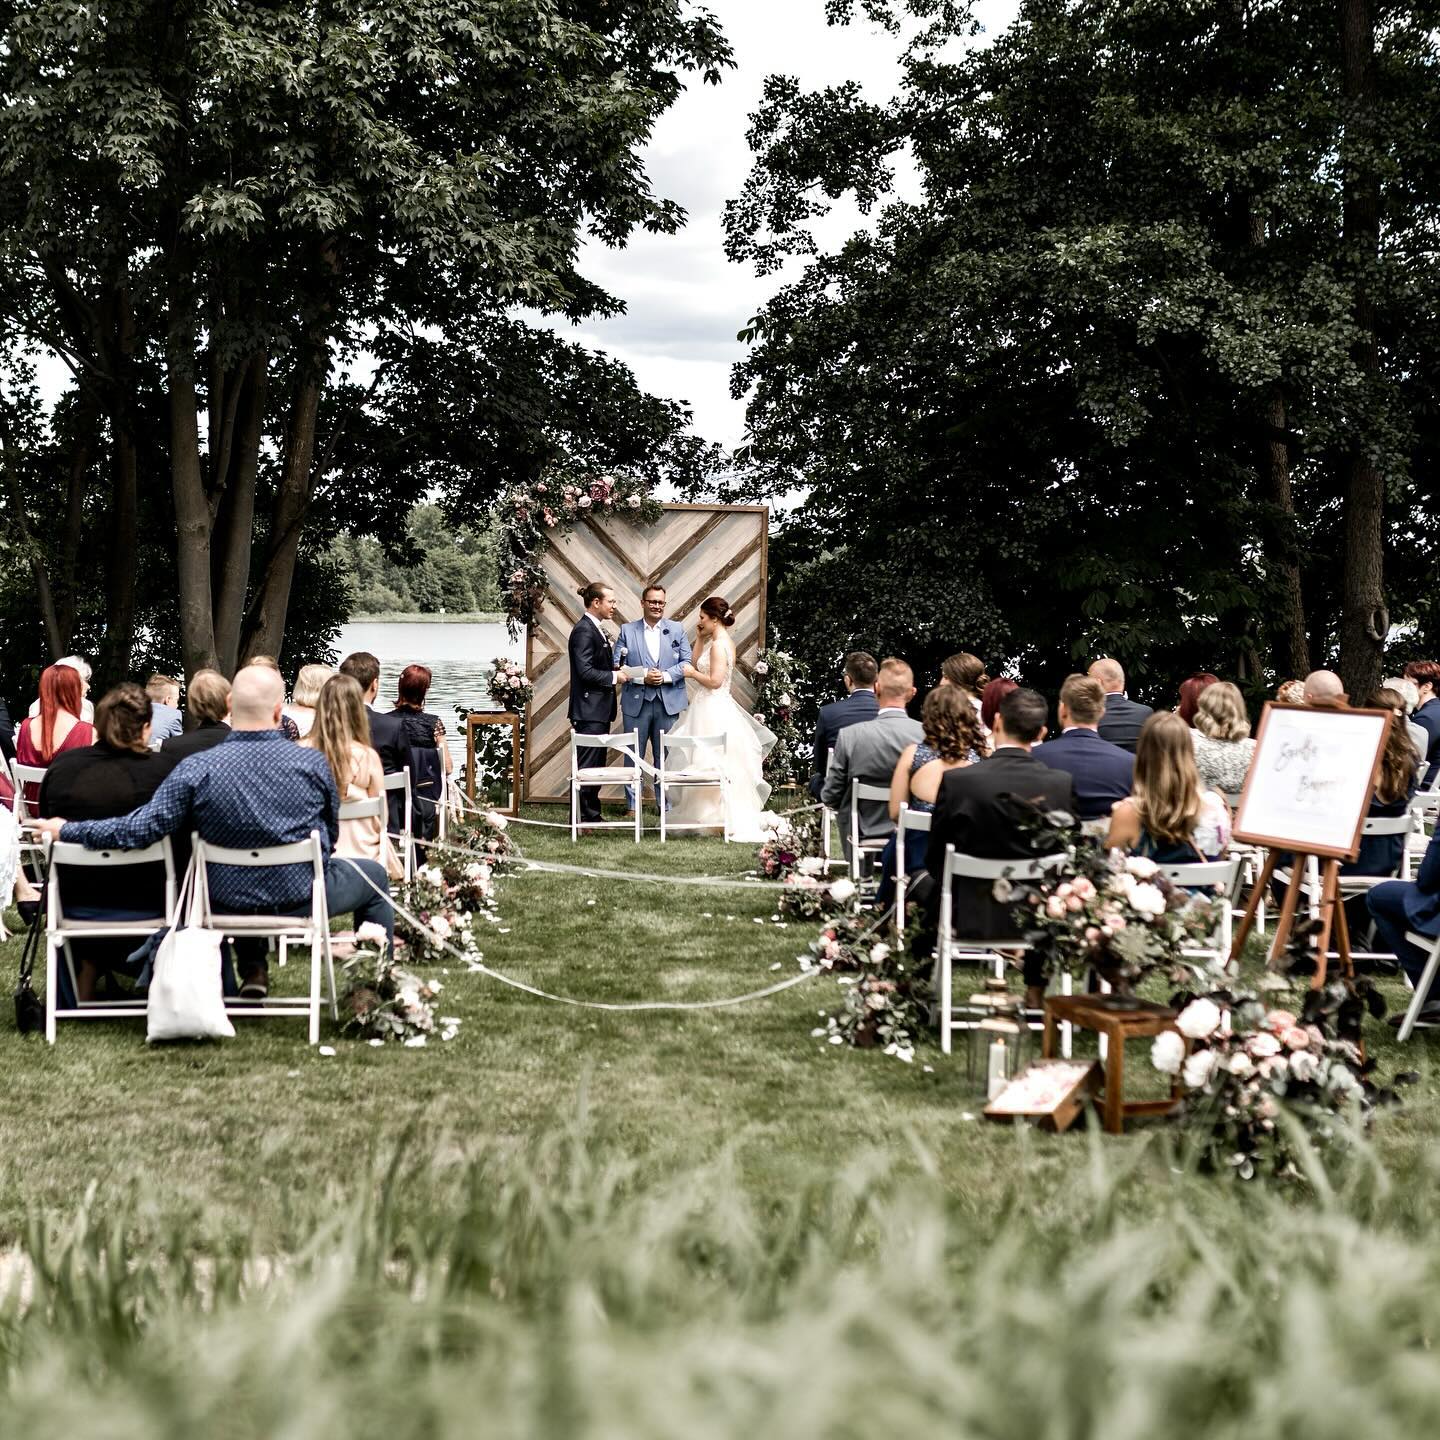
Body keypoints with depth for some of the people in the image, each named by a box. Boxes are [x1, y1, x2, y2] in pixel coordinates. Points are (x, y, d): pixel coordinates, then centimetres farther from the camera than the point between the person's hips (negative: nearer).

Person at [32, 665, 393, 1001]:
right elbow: (330, 836, -1)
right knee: (373, 874, 27)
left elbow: (140, 830, -19)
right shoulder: (313, 762, -17)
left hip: (229, 903, 2)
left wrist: (66, 830, -6)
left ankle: (252, 971, 33)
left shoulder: (196, 771, -21)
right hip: (302, 898, -2)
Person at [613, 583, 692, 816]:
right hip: (636, 703, -1)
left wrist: (666, 676, -12)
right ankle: (632, 805, 9)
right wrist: (643, 677, -14)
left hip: (668, 703, 1)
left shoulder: (677, 630, 8)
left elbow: (687, 662, 4)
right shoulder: (627, 630, 5)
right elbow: (618, 665, -1)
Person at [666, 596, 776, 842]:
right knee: (715, 768, 12)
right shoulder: (720, 642, 13)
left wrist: (692, 673, -10)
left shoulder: (719, 645, -16)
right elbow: (696, 664, 19)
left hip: (713, 712, -10)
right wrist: (700, 637, 14)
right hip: (710, 709, 10)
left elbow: (715, 680, -23)